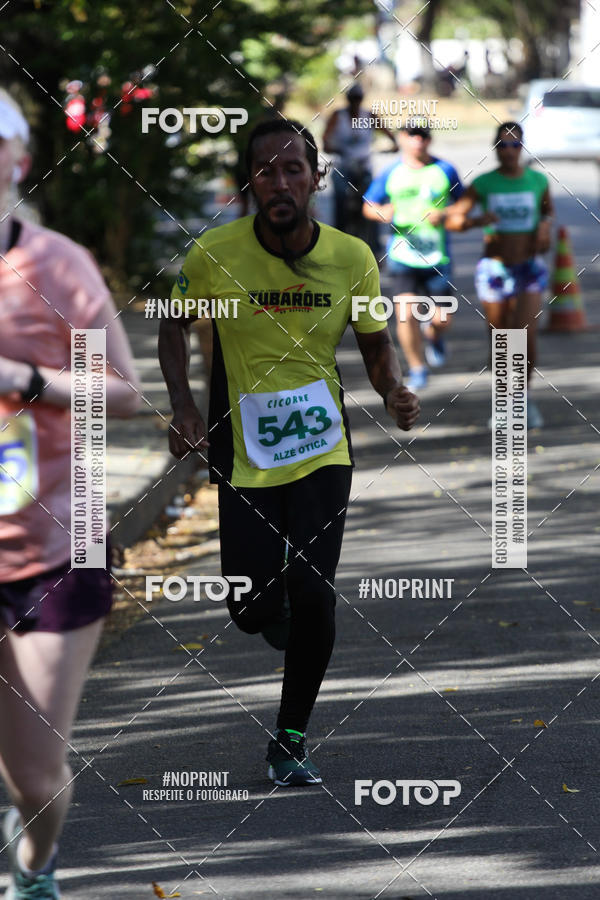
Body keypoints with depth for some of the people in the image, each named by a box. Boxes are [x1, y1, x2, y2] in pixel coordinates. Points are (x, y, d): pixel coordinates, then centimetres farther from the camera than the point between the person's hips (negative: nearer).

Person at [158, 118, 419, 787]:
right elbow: (174, 324, 6)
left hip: (323, 450, 0)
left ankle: (290, 743, 9)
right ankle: (275, 610, 38)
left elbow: (376, 345, 7)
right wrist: (182, 405, -7)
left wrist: (394, 392, -14)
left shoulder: (352, 259, -8)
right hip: (243, 454, 0)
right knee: (251, 608, -3)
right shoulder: (213, 256, -12)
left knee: (312, 595, -10)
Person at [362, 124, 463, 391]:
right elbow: (368, 206, 10)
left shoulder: (444, 171, 1)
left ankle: (434, 336, 36)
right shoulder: (391, 174, 3)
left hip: (437, 256, 0)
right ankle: (417, 369, 8)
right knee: (406, 314, -11)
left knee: (442, 319, -2)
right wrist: (382, 212, -12)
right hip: (402, 255, 0)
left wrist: (445, 215, -12)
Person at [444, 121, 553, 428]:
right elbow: (452, 219, -8)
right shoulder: (483, 184, -6)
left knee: (526, 338, -14)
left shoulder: (537, 180, -2)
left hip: (529, 269, 0)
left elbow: (548, 209, 18)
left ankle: (524, 397, 10)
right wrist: (477, 221, -28)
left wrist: (546, 224, -4)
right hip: (494, 270, 0)